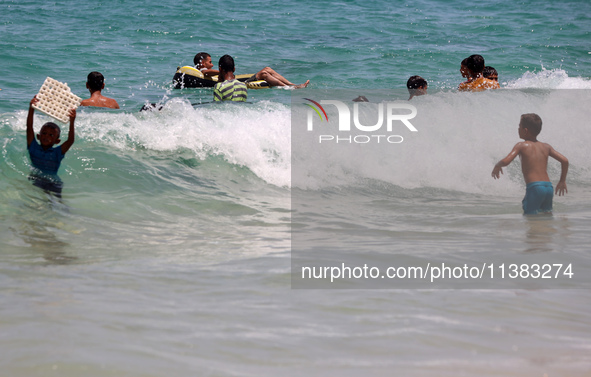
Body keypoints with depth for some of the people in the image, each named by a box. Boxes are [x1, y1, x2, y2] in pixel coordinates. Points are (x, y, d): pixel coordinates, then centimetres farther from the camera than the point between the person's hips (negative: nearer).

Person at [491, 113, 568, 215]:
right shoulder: (546, 147, 17)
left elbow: (506, 161, -11)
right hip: (549, 187, 6)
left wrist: (497, 166, 12)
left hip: (534, 187, -6)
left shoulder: (521, 146, 1)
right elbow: (564, 161, 12)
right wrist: (562, 181, 25)